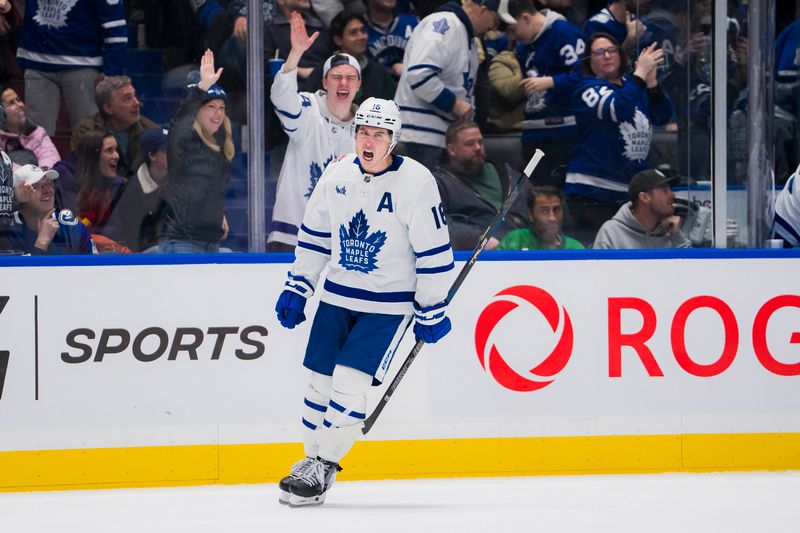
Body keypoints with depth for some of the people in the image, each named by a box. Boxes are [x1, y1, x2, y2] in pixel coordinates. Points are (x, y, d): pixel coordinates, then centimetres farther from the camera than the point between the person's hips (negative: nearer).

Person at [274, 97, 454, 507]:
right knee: (319, 380, 7)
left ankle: (323, 470, -2)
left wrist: (432, 312, -8)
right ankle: (311, 458, 23)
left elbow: (434, 253, -11)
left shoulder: (415, 182, -16)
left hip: (388, 304, -5)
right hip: (337, 297, 5)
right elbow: (315, 235, 12)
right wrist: (296, 289, 11)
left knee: (349, 383, -13)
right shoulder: (338, 174, -1)